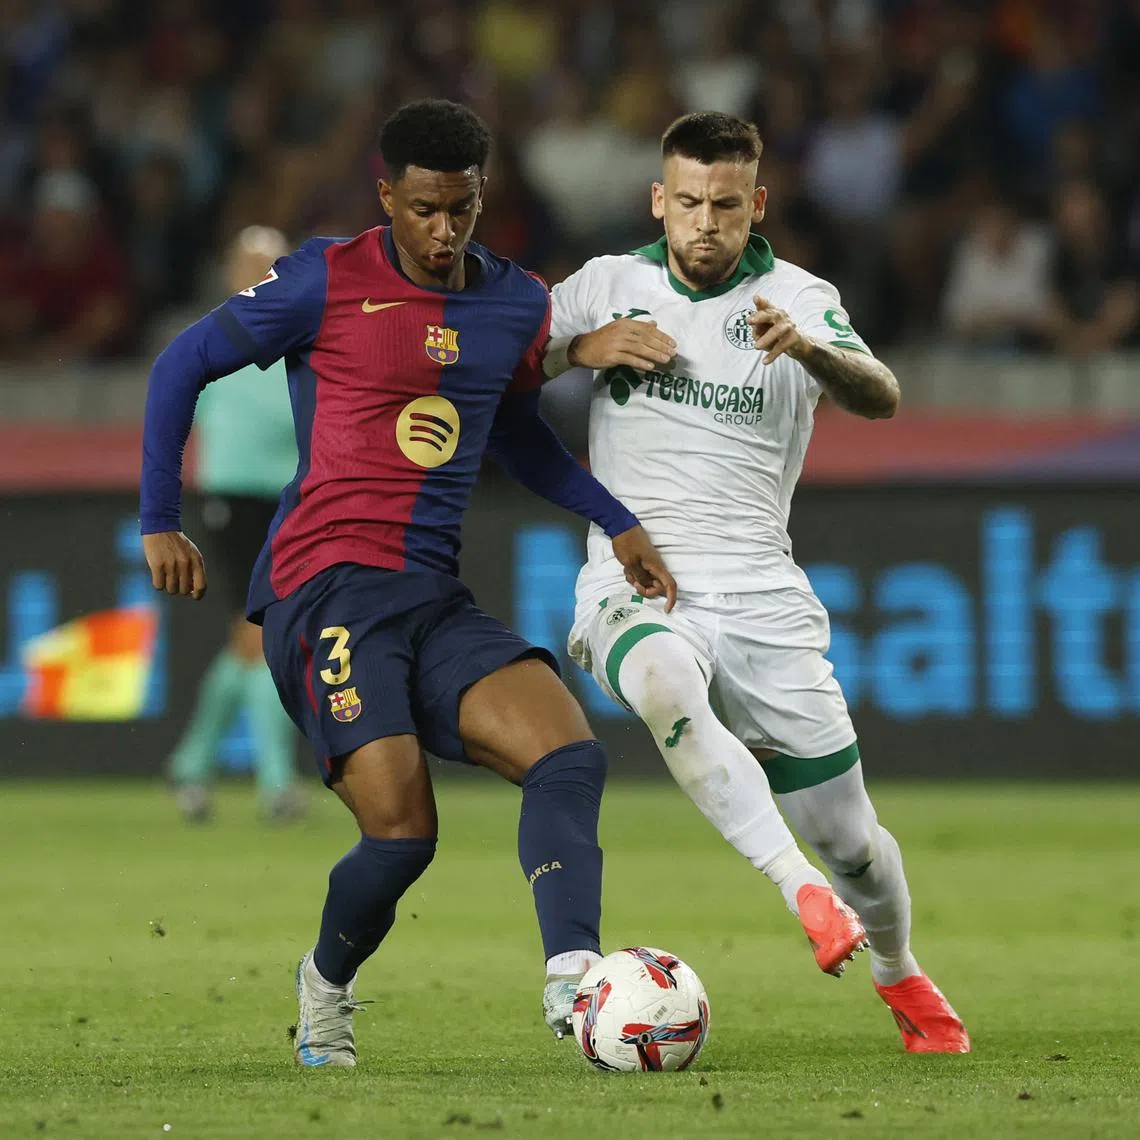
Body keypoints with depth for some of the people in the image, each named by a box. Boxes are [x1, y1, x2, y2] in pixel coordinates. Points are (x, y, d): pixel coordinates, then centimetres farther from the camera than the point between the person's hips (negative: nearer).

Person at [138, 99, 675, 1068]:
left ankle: (572, 977, -32)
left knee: (571, 754, -19)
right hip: (327, 585, -5)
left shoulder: (520, 307, 12)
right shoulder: (329, 281, -4)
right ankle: (327, 987, 15)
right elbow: (185, 363, 5)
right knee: (403, 832, -15)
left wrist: (617, 522, 20)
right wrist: (160, 521, 3)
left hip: (438, 600, 5)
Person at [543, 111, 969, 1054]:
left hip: (761, 595, 0)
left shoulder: (796, 298, 0)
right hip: (637, 586, 0)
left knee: (850, 839, 1)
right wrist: (581, 347, -8)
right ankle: (802, 892, -42)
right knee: (663, 680, -39)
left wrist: (808, 348, -40)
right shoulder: (610, 284, 7)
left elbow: (880, 398, -19)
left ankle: (901, 976, 33)